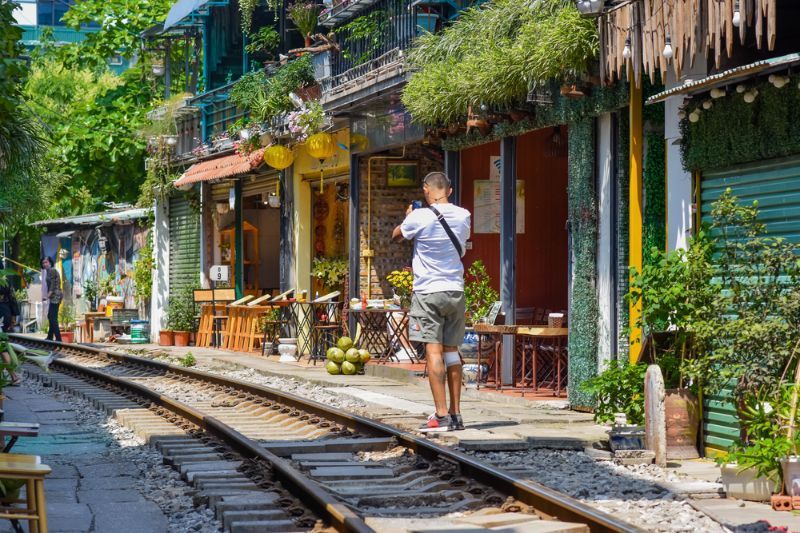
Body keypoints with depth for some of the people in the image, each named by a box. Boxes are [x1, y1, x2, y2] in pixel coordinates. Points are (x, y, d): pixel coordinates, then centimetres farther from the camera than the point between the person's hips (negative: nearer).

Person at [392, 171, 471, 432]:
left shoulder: (419, 217, -12)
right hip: (455, 290, 5)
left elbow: (396, 236, 8)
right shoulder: (463, 216, 3)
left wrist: (408, 215, 28)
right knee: (452, 350, 11)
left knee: (434, 350, -7)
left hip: (428, 291, -5)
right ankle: (456, 414, 12)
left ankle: (441, 415, -12)